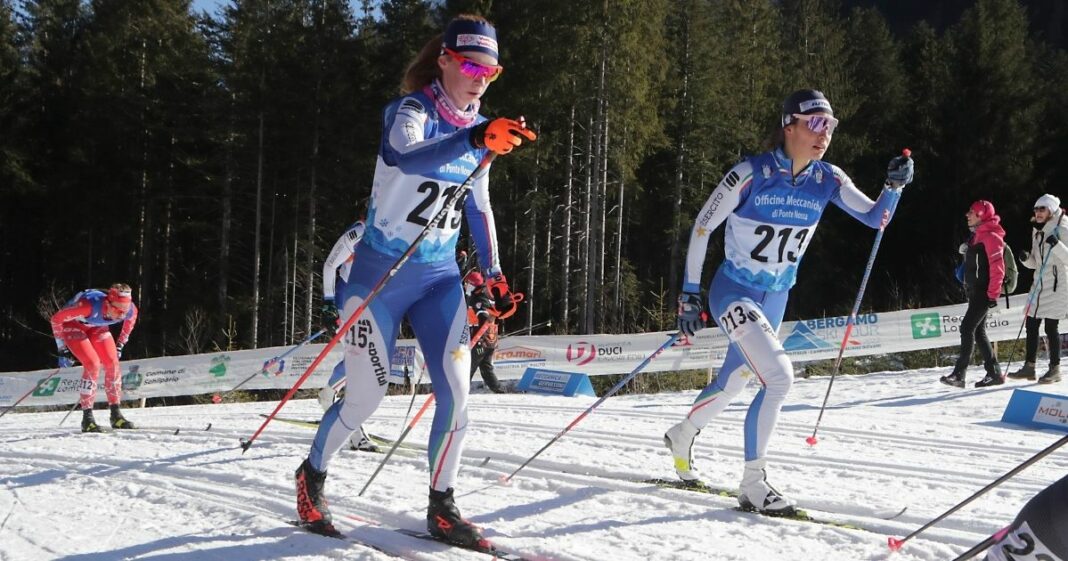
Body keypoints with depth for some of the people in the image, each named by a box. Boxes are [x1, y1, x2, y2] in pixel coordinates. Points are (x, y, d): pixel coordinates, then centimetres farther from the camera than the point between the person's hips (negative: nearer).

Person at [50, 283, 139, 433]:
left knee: (113, 363, -8)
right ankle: (87, 417, -13)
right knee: (93, 364, -21)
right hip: (72, 325, -5)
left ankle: (116, 415, 4)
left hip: (97, 327, 5)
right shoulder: (90, 305, -43)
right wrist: (62, 349, -22)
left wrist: (120, 345, 3)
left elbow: (131, 320, 0)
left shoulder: (130, 310, -29)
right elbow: (56, 319, -29)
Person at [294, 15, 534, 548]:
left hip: (439, 278, 5)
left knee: (456, 391, -8)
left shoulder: (479, 129, 5)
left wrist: (493, 274, 14)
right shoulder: (410, 111, -15)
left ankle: (441, 507, 6)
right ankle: (312, 474, 25)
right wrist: (474, 139, -55)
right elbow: (408, 158, -39)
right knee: (365, 398, -2)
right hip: (381, 272, -5)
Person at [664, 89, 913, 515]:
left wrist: (894, 185, -24)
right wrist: (689, 294, -13)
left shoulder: (827, 180, -6)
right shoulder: (752, 173, -20)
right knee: (778, 376, -23)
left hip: (775, 299, 7)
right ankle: (752, 484, -11)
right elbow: (702, 227, -13)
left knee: (732, 383, 22)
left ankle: (682, 436, 51)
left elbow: (875, 217, -3)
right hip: (733, 292, -6)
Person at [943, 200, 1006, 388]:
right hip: (974, 291, 10)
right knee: (978, 331, 10)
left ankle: (958, 374, -16)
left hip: (984, 292, -10)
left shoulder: (990, 236, -12)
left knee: (967, 328, -14)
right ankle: (994, 373, 15)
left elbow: (997, 267, -18)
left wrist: (993, 294, -20)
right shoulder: (976, 235, 17)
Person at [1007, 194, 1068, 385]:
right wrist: (1026, 259, -2)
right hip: (1040, 283, 7)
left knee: (1051, 326, -7)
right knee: (1031, 324, 4)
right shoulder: (1037, 232, 14)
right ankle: (1029, 366, 10)